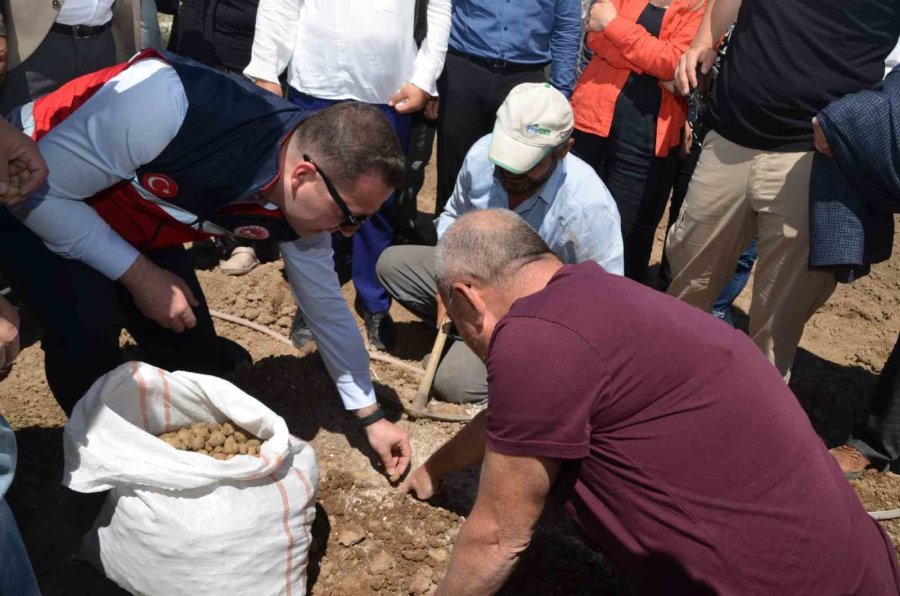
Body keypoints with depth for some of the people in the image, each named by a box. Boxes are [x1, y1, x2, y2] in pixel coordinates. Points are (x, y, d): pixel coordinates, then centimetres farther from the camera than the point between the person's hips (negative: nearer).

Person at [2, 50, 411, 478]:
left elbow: (327, 307, -5)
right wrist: (140, 276, -25)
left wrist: (370, 416, 3)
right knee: (88, 323, -27)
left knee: (196, 359, -2)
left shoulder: (306, 203, -19)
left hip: (131, 230, 5)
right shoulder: (169, 103, -41)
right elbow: (39, 189, -30)